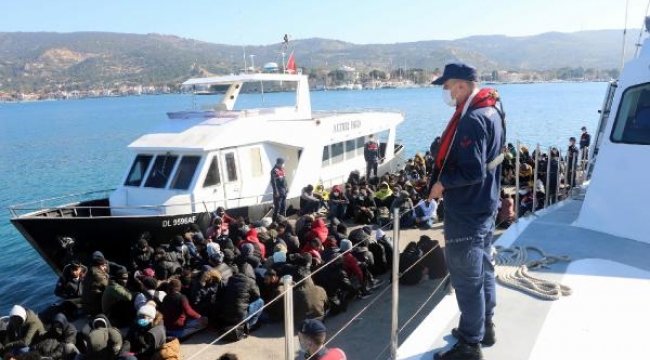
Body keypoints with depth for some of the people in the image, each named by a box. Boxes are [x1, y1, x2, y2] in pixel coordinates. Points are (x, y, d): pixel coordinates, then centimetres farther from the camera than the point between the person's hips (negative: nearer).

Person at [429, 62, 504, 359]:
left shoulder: (471, 119, -23)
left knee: (466, 278, 1)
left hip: (465, 214, -10)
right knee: (482, 270, 21)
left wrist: (441, 183, -14)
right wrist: (447, 180, 10)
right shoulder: (492, 110, 8)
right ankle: (485, 326, 37)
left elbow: (472, 171, -29)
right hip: (485, 207, 10)